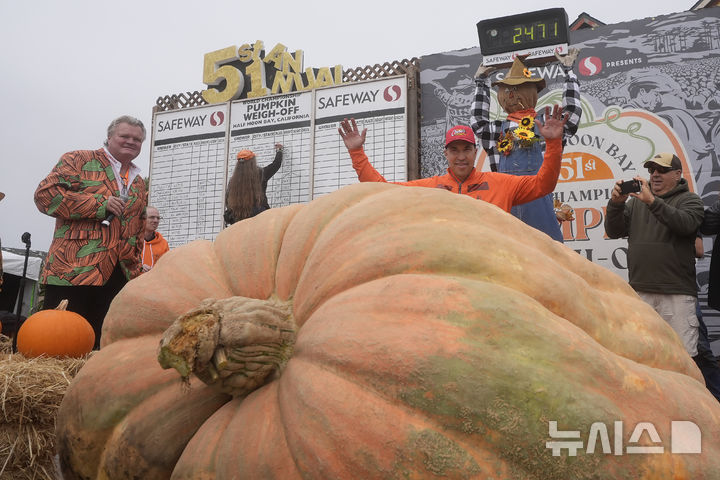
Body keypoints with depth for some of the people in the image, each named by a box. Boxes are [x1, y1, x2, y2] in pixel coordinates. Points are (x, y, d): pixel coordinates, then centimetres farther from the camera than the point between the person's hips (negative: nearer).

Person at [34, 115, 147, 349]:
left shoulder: (139, 183, 23)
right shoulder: (79, 160, 5)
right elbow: (46, 194, -8)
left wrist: (135, 267, 17)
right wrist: (100, 204, -12)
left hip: (118, 277, 5)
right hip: (74, 269, -5)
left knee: (102, 344, 5)